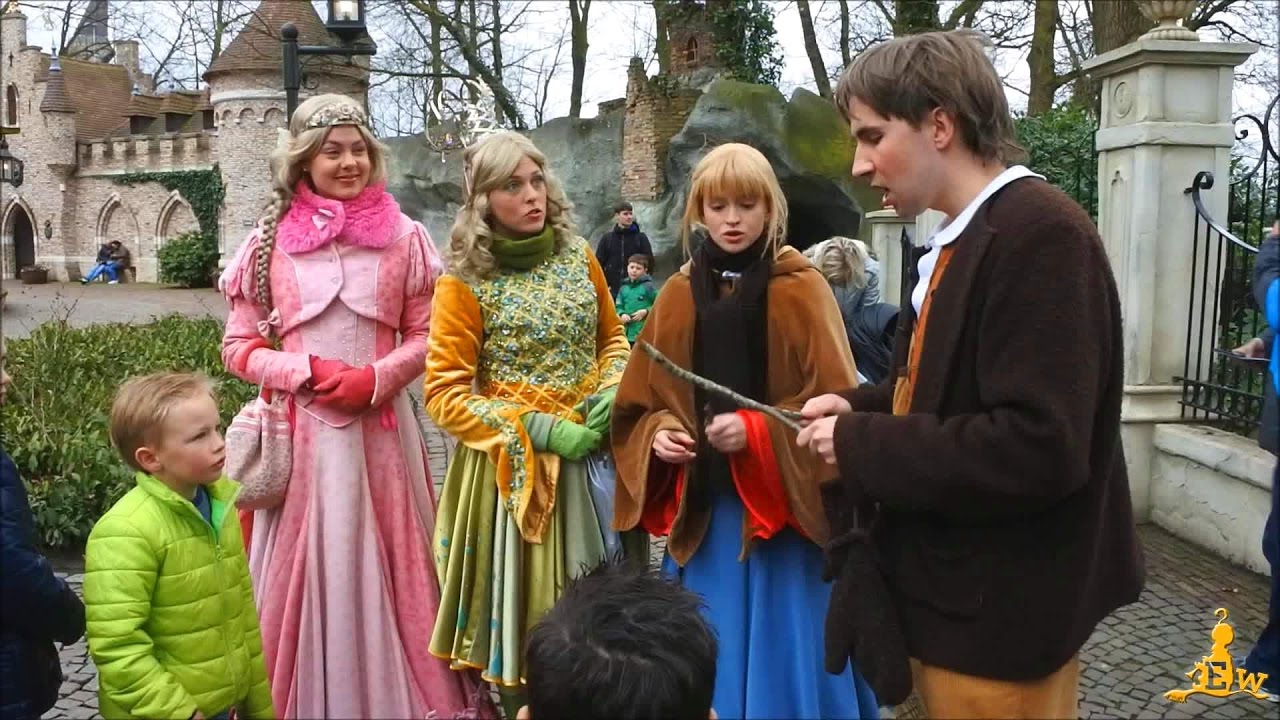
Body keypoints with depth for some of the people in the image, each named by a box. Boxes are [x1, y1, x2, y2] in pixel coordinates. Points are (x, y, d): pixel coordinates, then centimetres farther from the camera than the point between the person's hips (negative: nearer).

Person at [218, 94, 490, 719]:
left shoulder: (403, 237, 3)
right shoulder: (269, 242, 2)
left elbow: (424, 336, 6)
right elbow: (239, 346, 5)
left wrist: (376, 377, -11)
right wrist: (306, 373, -11)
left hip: (380, 428, 0)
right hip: (301, 430, 0)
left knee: (387, 565, 7)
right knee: (303, 568, 6)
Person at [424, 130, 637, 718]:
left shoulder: (578, 255, 3)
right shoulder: (463, 282, -10)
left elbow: (612, 337, 15)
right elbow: (443, 392, -12)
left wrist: (611, 389, -6)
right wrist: (534, 429, -19)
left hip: (589, 451, 4)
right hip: (512, 464, -4)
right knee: (521, 603, 6)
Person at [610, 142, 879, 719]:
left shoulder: (802, 290, -6)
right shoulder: (677, 295, 5)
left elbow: (835, 401, -9)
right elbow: (642, 402, 10)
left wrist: (757, 433, -21)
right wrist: (660, 435, -10)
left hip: (782, 504, -3)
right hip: (702, 505, 3)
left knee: (784, 649, 7)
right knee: (710, 652, 14)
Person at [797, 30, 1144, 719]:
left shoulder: (1041, 232, -22)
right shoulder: (963, 238, 9)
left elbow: (1039, 446, -29)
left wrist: (862, 446, -21)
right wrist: (860, 407, 1)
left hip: (999, 608, -9)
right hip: (956, 587, 9)